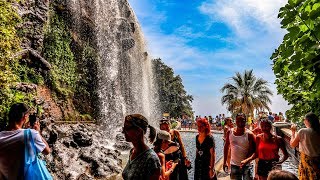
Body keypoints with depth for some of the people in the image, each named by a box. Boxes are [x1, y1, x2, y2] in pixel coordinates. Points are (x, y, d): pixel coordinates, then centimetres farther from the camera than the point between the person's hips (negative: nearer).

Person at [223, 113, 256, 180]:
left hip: (246, 165, -3)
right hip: (234, 165, 3)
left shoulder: (249, 134, -12)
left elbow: (252, 151, -10)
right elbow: (226, 147, 6)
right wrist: (224, 162, 6)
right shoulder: (230, 132, -3)